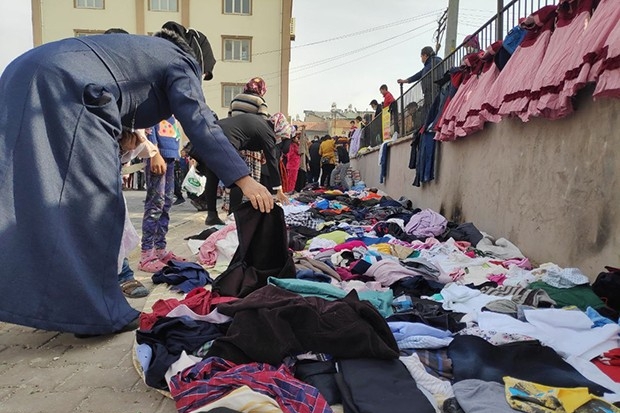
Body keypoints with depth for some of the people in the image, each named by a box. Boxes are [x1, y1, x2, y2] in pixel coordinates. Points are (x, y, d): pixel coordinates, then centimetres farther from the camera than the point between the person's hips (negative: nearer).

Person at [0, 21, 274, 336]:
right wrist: (243, 180, -12)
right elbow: (200, 125, -8)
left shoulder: (149, 51, 31)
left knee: (38, 202, 11)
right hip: (64, 89, -10)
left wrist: (120, 133, 21)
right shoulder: (180, 62, 6)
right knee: (93, 204, -8)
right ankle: (94, 311, -3)